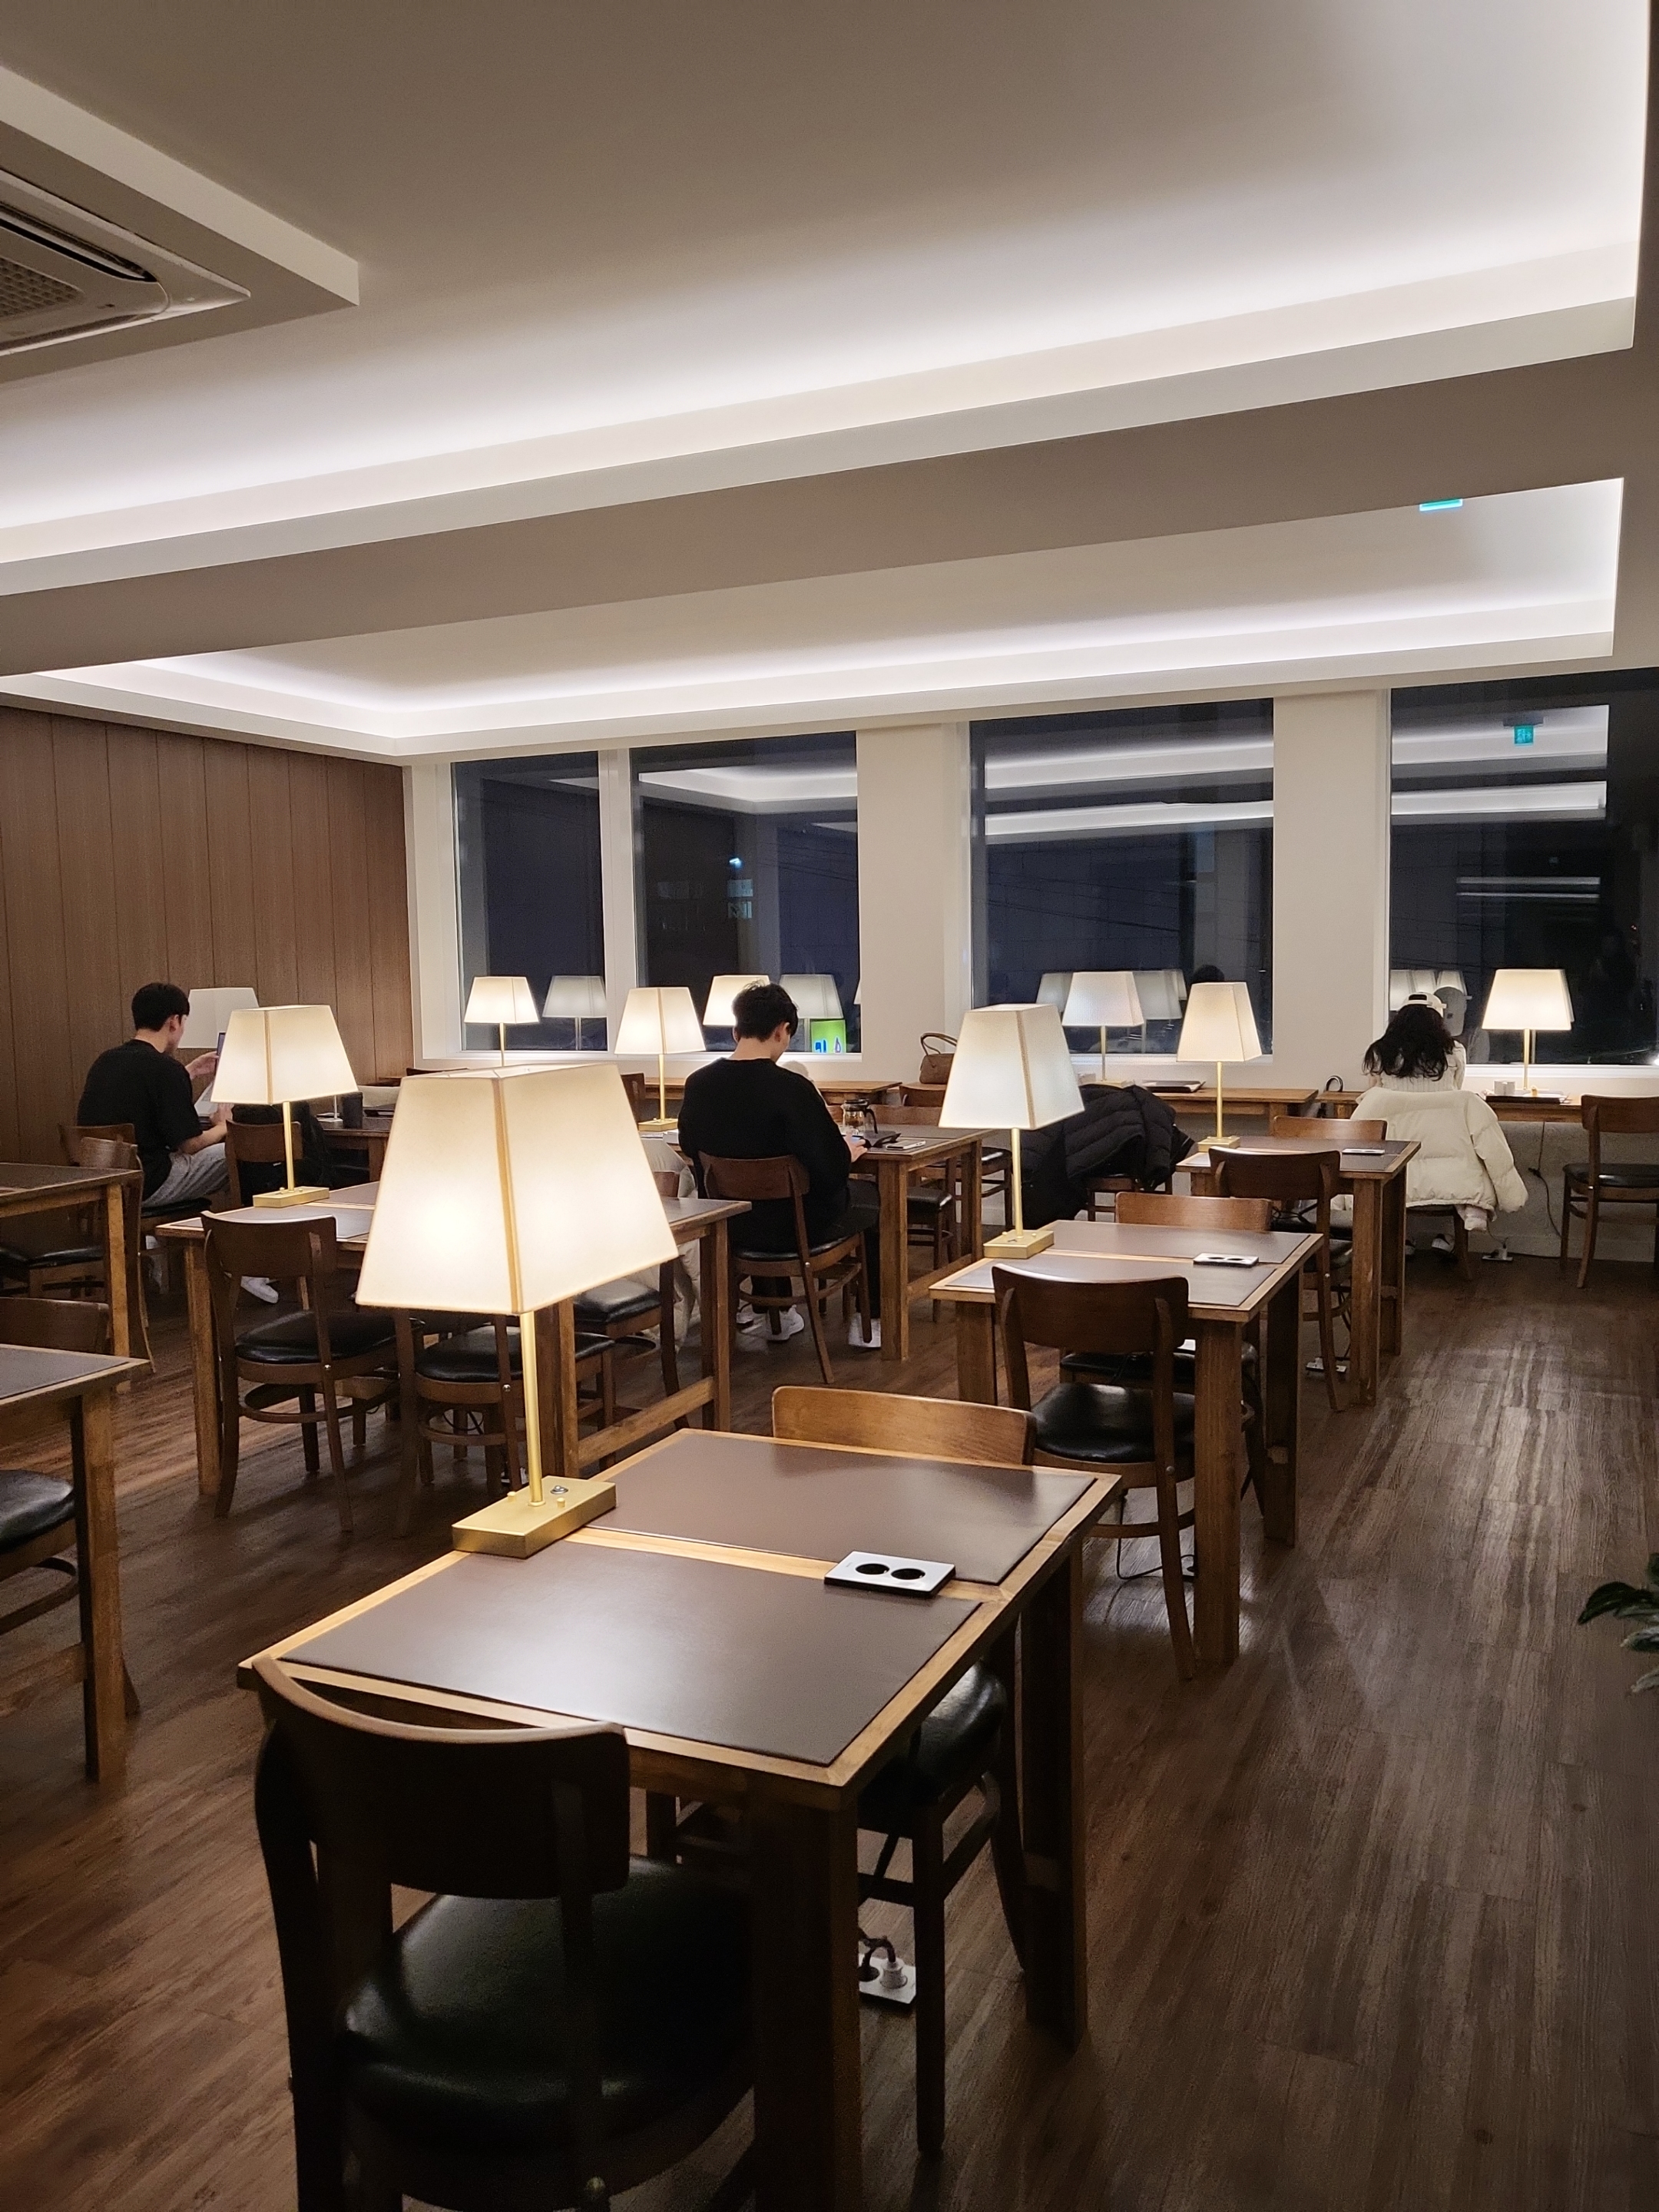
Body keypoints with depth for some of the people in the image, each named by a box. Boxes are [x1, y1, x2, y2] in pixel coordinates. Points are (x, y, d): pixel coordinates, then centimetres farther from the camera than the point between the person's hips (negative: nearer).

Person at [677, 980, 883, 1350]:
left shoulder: (697, 1085, -9)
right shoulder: (790, 1088, -24)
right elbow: (832, 1170, -23)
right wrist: (849, 1152, 0)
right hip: (792, 1228, -5)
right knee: (874, 1200, 22)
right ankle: (868, 1323, 30)